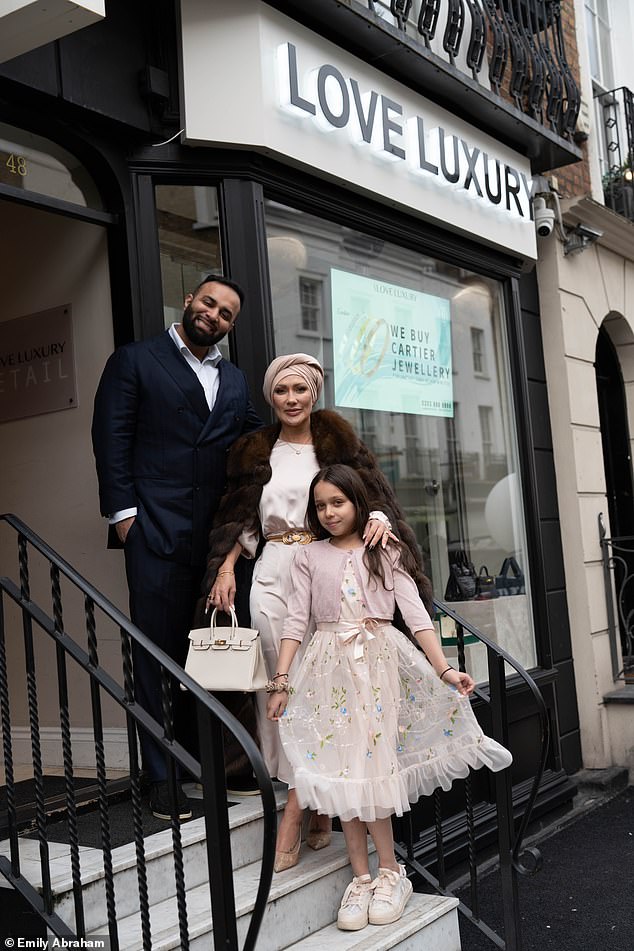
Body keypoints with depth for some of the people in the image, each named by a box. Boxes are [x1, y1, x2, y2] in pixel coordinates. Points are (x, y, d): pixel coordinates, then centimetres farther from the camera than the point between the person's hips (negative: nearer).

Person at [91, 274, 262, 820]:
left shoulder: (235, 381, 22)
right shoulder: (135, 361, 7)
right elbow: (112, 437, 0)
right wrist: (123, 511, -9)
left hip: (217, 532, 4)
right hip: (156, 530, -4)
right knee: (159, 655, -2)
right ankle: (163, 778, 5)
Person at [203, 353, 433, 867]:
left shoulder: (340, 443, 8)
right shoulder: (256, 452, 15)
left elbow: (375, 495, 1)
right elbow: (241, 520, 16)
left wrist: (379, 519, -21)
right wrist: (226, 568, 4)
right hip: (274, 578, 2)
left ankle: (295, 812, -1)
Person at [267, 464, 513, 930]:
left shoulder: (384, 554, 7)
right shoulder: (310, 557, 9)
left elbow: (416, 614, -1)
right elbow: (297, 620, 5)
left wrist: (443, 669, -12)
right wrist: (280, 680, -3)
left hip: (378, 662, -1)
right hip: (331, 665, 1)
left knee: (370, 764, -5)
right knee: (343, 767, -1)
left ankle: (390, 873, 9)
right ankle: (363, 877, 9)